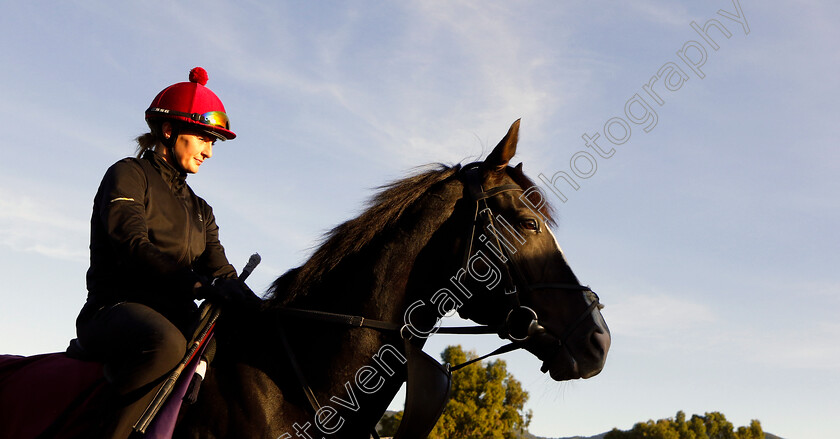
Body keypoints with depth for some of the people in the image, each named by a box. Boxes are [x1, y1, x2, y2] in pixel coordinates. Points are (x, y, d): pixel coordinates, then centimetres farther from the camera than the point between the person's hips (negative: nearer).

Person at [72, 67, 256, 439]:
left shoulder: (200, 210, 23)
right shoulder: (128, 175, 4)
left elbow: (220, 273, 10)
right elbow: (133, 247, -13)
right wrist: (201, 286, -27)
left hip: (175, 320, 7)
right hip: (116, 308, -6)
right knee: (165, 342, -39)